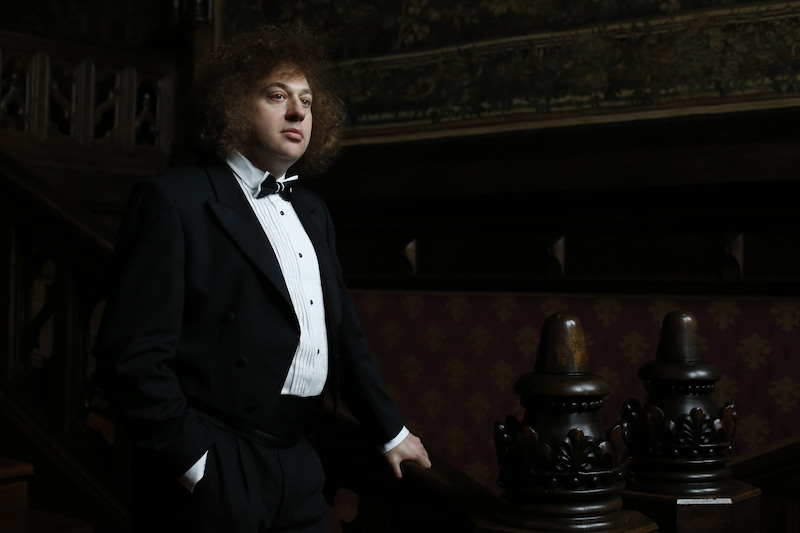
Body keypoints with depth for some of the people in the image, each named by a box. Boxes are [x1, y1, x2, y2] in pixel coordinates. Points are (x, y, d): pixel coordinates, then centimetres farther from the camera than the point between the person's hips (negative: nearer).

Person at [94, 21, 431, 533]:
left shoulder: (312, 212, 15)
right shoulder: (174, 200, -9)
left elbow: (344, 332, 21)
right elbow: (134, 353, -15)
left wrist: (391, 432, 22)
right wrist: (194, 463, -17)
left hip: (300, 469, 7)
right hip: (212, 475, -7)